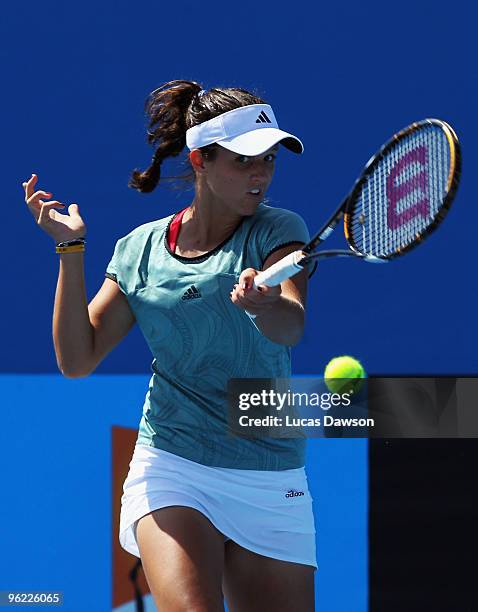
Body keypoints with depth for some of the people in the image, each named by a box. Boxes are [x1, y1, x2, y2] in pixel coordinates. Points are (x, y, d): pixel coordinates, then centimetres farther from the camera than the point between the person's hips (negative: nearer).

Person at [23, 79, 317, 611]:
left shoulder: (277, 230, 0)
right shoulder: (139, 250, 6)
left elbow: (292, 326, -20)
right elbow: (77, 359, 3)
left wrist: (264, 305, -44)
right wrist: (70, 248, -4)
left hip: (273, 486, 1)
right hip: (173, 469, -1)